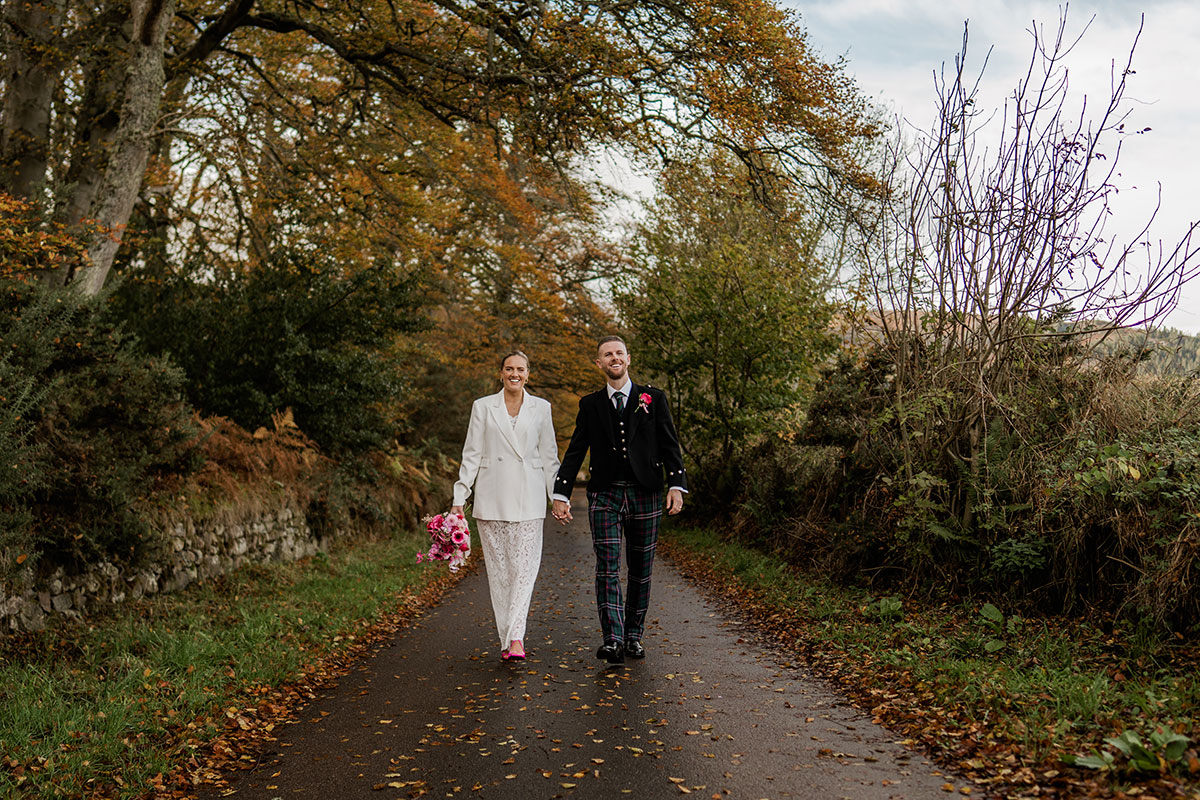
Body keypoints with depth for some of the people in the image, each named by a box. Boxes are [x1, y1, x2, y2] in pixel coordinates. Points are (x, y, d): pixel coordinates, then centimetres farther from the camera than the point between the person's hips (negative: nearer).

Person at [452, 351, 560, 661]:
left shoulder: (541, 408, 8)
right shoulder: (483, 406, 6)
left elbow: (549, 455, 11)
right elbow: (472, 454, 6)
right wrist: (459, 497, 0)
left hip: (528, 498, 0)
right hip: (492, 497, 0)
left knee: (525, 566, -10)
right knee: (498, 568, 3)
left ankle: (515, 636, -12)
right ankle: (507, 639, 10)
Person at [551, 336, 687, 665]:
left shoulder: (654, 398, 7)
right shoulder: (590, 404, 10)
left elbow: (669, 445, 4)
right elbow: (575, 452, 9)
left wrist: (677, 485, -8)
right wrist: (561, 494, 2)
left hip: (645, 494, 0)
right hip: (604, 495, 0)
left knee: (641, 569, 6)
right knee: (607, 568, -10)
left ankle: (634, 635, 18)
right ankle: (613, 640, -13)